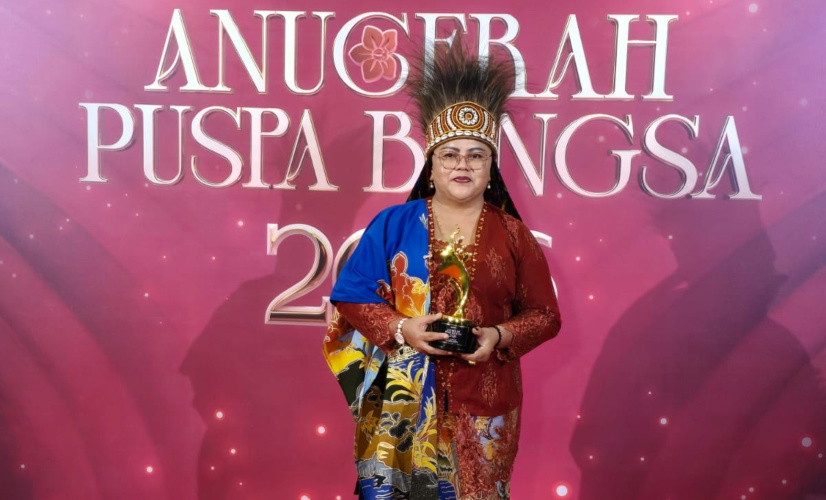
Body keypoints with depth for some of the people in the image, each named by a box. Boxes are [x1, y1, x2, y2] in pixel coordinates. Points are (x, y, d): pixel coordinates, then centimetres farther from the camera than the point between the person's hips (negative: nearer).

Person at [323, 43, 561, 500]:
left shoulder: (513, 235, 1)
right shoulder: (392, 224, -1)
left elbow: (544, 316, 4)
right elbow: (350, 297, 0)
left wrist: (500, 336, -14)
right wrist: (401, 329, -16)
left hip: (482, 407, 1)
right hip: (402, 402, 0)